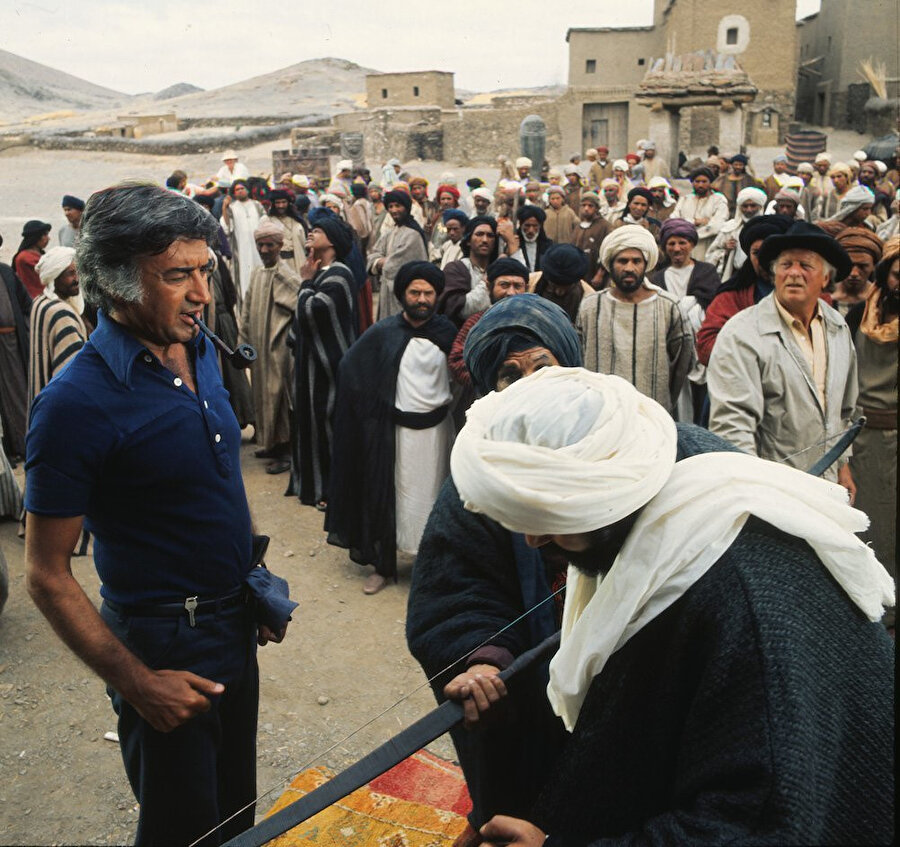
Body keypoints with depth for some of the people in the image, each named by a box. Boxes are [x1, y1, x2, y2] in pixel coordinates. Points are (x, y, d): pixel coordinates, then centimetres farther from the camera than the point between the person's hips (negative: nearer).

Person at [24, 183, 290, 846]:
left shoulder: (200, 351, 0)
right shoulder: (78, 402, -24)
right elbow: (47, 576, -18)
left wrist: (255, 588, 10)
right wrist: (137, 684, -18)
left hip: (234, 624, 7)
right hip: (163, 647, -7)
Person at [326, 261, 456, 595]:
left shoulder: (447, 332, 0)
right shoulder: (382, 334, -5)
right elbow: (349, 369, -2)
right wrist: (375, 408, -5)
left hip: (436, 428, 1)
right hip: (394, 430, -1)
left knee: (432, 494, 10)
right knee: (389, 495, 7)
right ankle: (384, 565, 21)